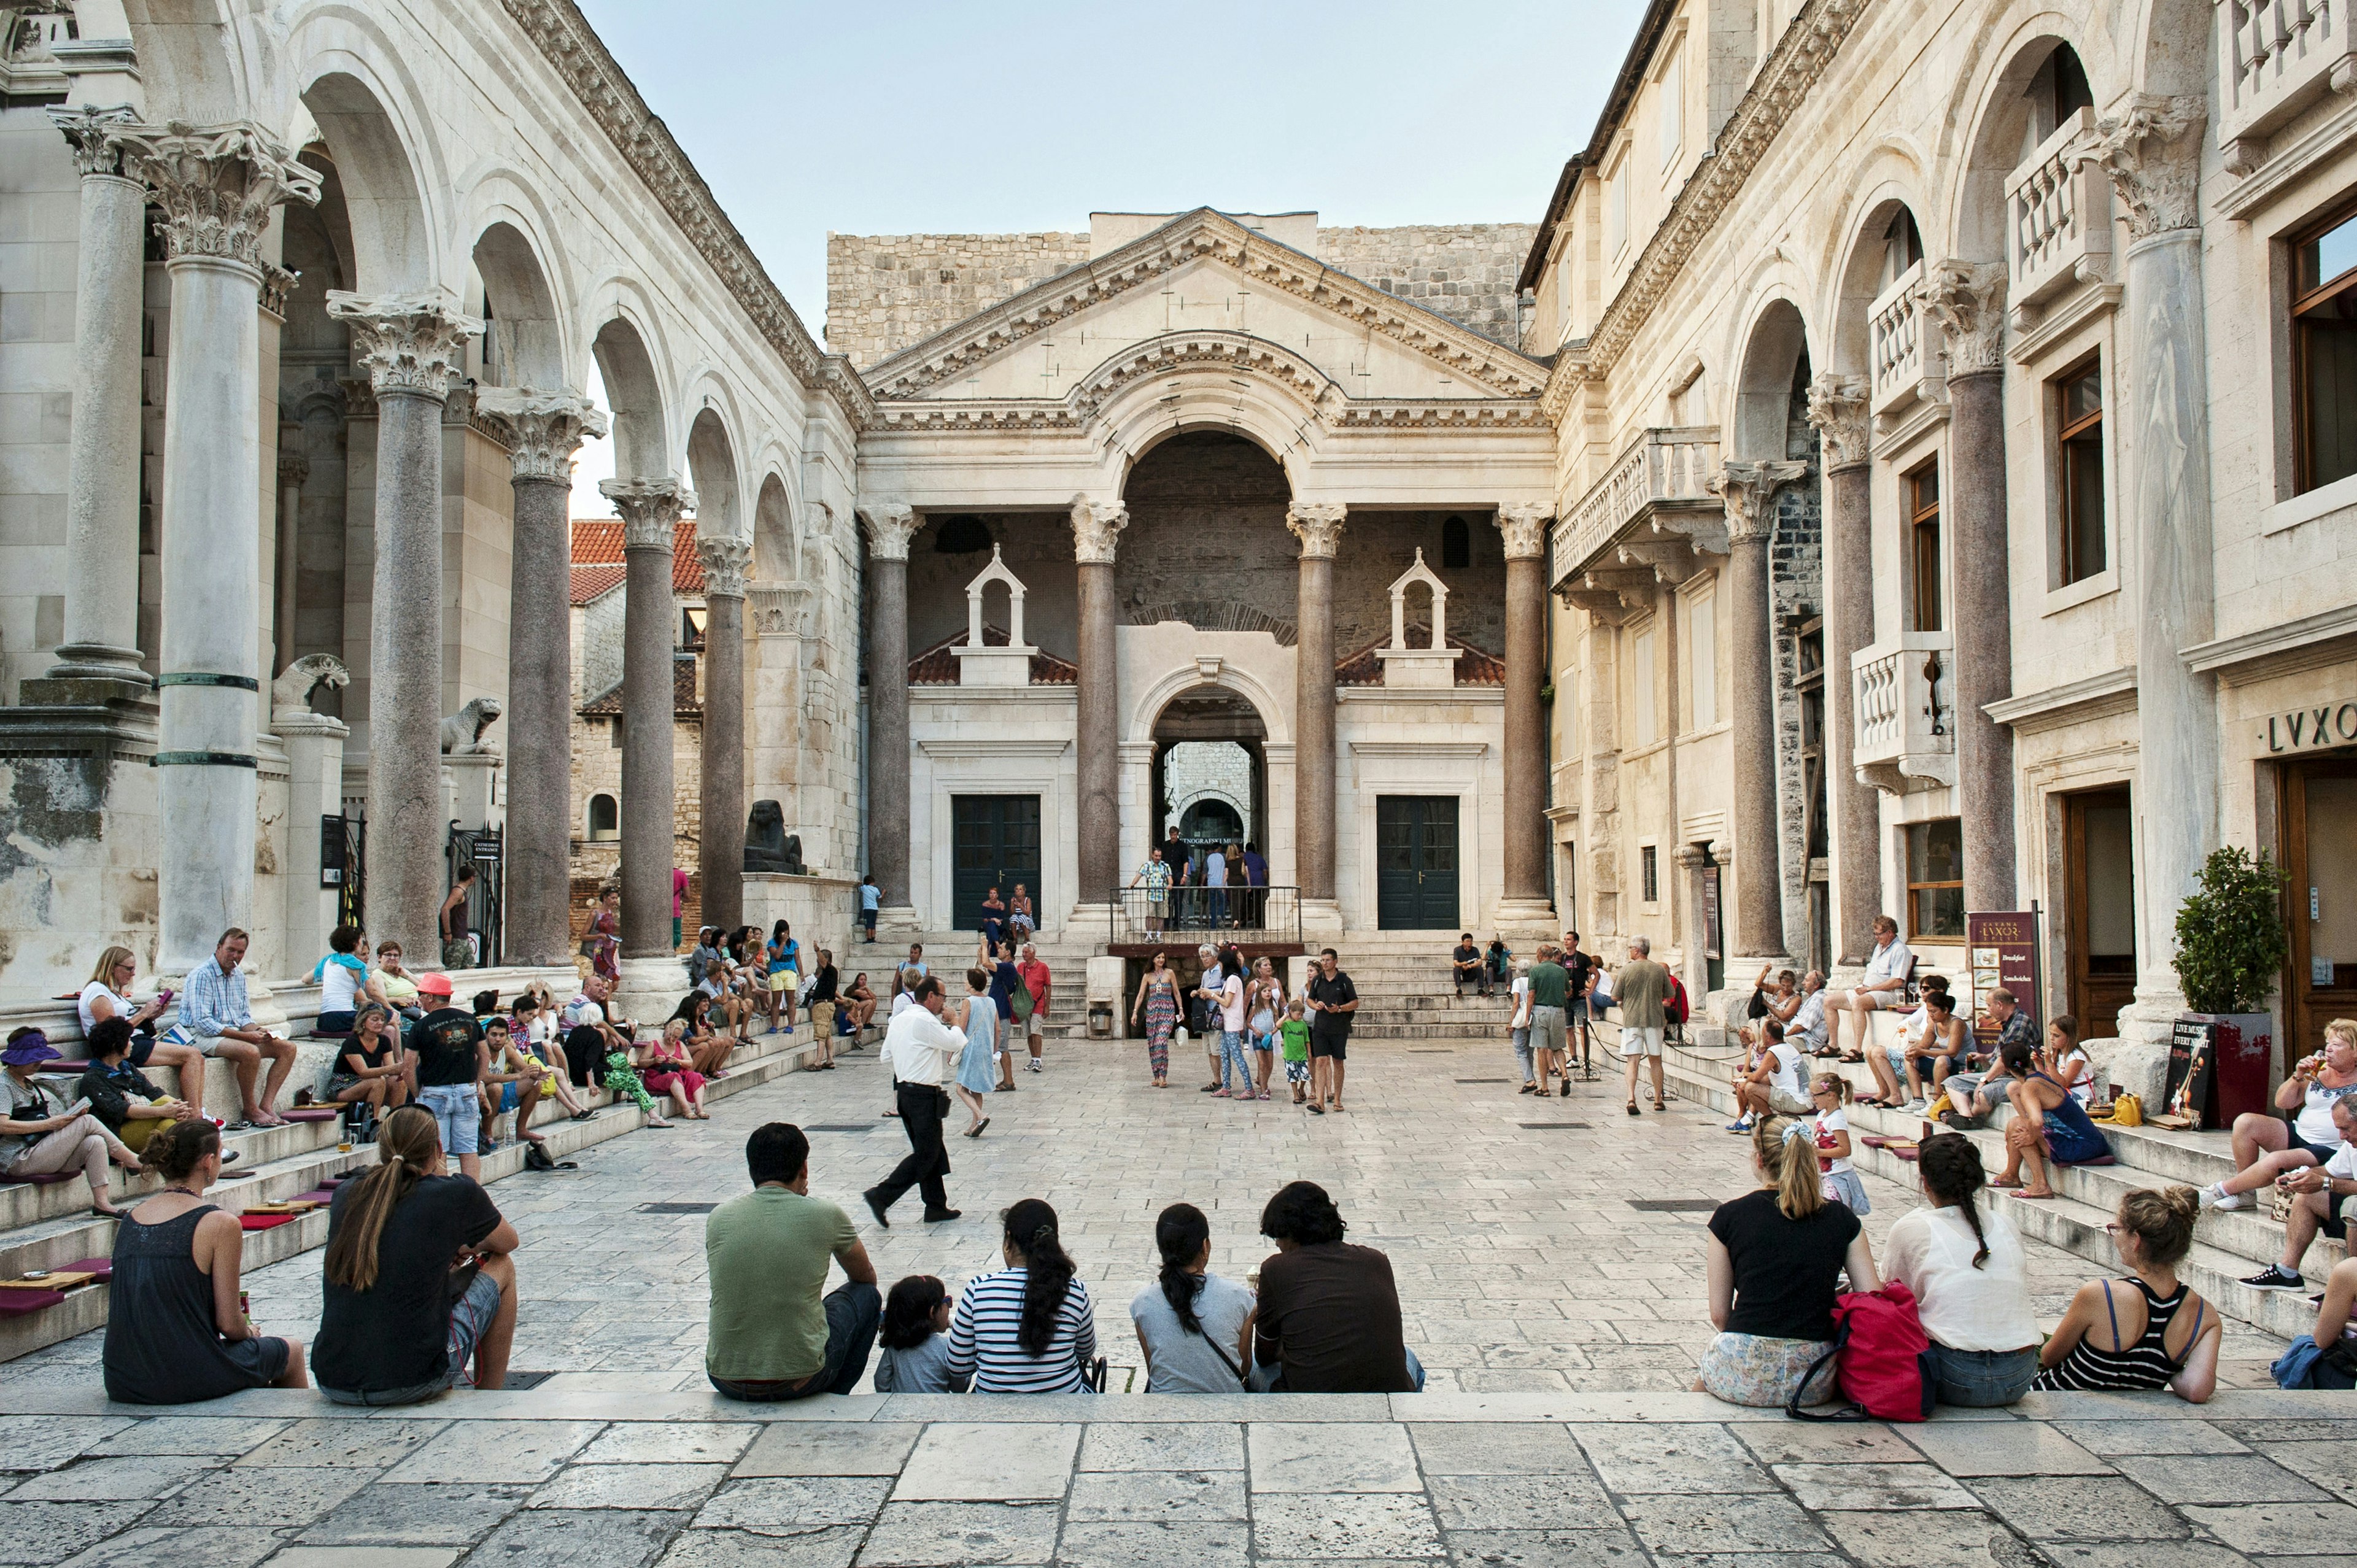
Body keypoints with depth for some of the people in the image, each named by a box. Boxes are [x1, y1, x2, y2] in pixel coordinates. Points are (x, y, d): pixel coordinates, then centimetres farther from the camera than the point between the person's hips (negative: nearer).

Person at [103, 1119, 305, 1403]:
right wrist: (249, 1332, 12)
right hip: (190, 1381, -6)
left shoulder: (128, 1221, 5)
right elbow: (229, 1324, -11)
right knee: (291, 1350, 24)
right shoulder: (220, 1223, -13)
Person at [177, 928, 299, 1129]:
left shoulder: (239, 976, 14)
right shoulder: (202, 975, -13)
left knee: (288, 1048, -6)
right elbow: (203, 1023, -20)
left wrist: (257, 1031, -8)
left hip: (235, 1033, 9)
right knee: (251, 1052, -35)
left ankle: (266, 1105, -14)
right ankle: (250, 1111, -17)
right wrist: (244, 1035, -24)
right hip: (203, 1037, -9)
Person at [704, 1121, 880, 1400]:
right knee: (866, 1294, 22)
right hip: (799, 1379, -3)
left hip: (726, 1380, 4)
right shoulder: (825, 1215, -5)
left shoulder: (718, 1218, 1)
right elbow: (865, 1276, 16)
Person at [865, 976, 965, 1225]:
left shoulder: (899, 1019, 12)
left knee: (933, 1153, 16)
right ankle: (882, 1196, -10)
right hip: (924, 1095, -10)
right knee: (925, 1154, -5)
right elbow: (955, 1043, -10)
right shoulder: (925, 1021, -17)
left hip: (904, 1090, 10)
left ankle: (936, 1206, 21)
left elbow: (886, 1057, 15)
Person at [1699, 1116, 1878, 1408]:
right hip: (1815, 1383, 3)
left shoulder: (1729, 1216, -1)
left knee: (1701, 1383, 30)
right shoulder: (1841, 1219, 4)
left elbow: (1719, 1315, 1)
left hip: (1746, 1375, -2)